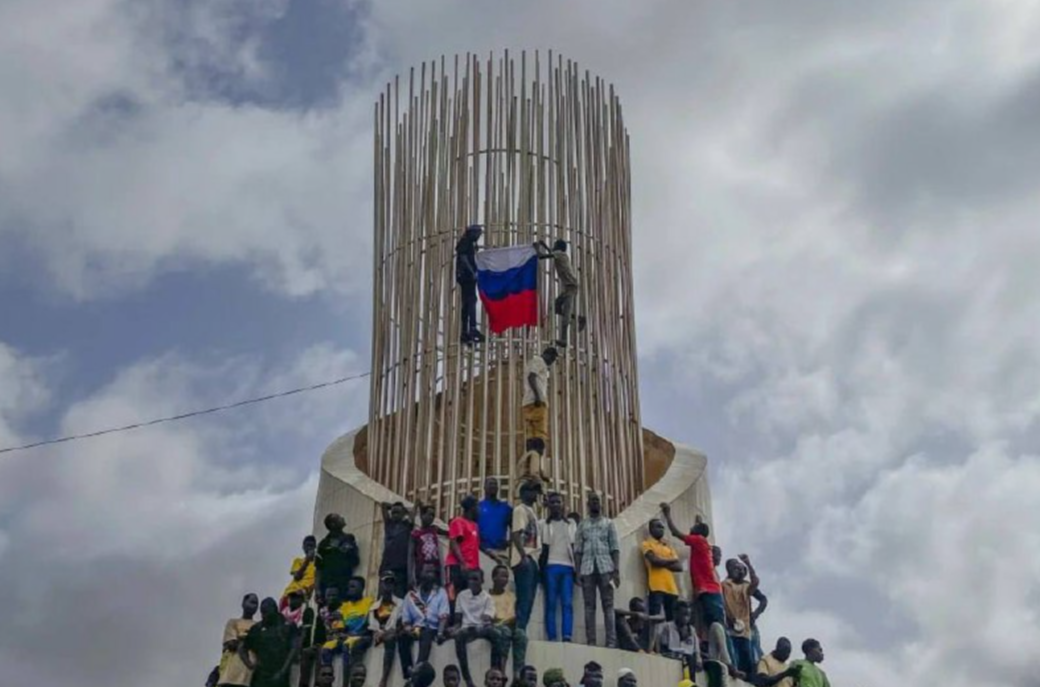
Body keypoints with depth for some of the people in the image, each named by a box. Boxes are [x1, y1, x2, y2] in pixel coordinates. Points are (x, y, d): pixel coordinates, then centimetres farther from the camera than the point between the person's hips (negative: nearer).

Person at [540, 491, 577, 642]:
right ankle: (552, 638, -7)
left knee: (568, 603, -8)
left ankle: (567, 636, -14)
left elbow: (574, 547, 13)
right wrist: (542, 568, -2)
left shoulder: (571, 524, 16)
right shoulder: (543, 524, 9)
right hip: (551, 566, -2)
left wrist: (577, 568, 6)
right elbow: (544, 548, 6)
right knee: (551, 603, -4)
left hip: (568, 567, 2)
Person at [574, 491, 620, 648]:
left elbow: (615, 548, 6)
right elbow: (577, 550, 9)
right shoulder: (582, 525, 15)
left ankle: (611, 641, -10)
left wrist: (616, 570, -5)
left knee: (608, 604, -5)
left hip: (605, 567, -1)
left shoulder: (609, 523, 13)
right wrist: (577, 571, -2)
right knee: (589, 605, -2)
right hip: (587, 568, 1)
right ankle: (591, 641, -4)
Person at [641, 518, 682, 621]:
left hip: (671, 588, 6)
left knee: (672, 619, 3)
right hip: (657, 587, -6)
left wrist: (663, 563, -4)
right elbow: (655, 561, -12)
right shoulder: (647, 544, 5)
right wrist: (671, 560, 4)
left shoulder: (668, 546, 22)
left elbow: (679, 567, 12)